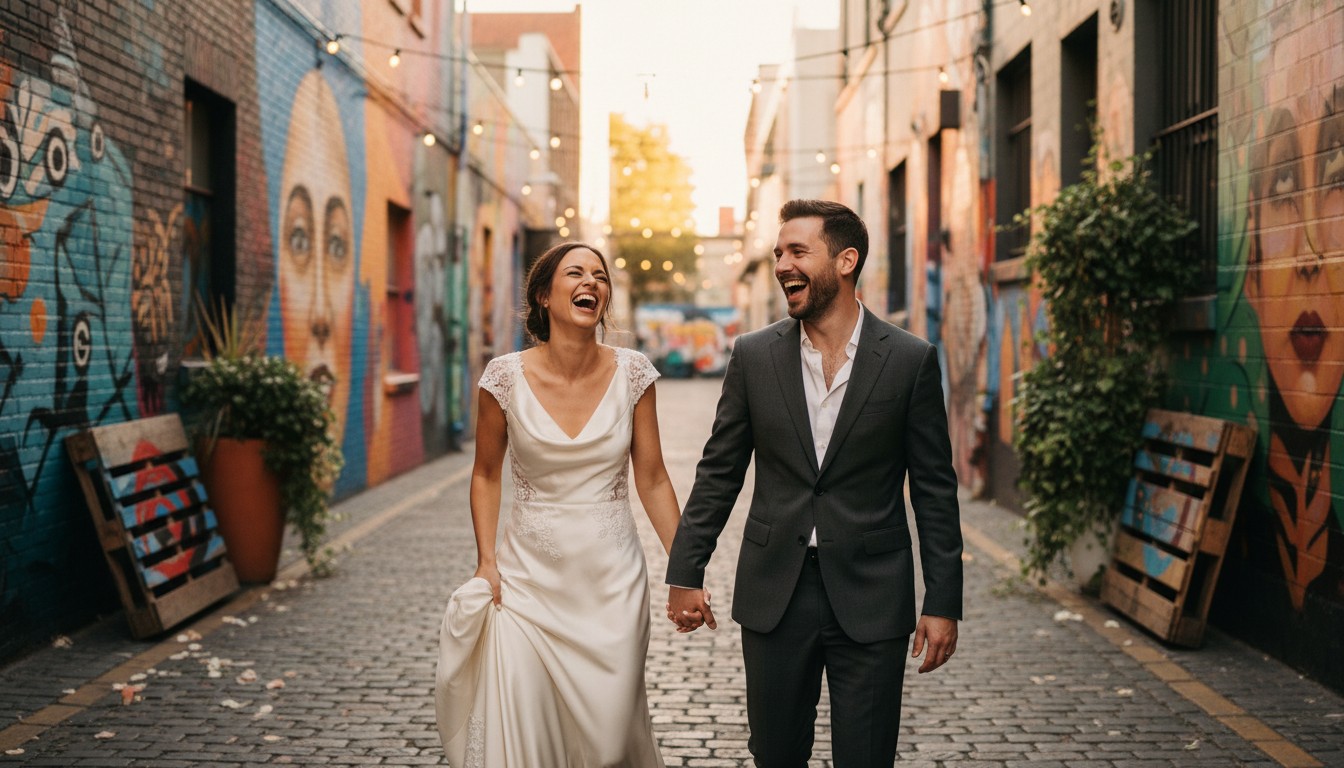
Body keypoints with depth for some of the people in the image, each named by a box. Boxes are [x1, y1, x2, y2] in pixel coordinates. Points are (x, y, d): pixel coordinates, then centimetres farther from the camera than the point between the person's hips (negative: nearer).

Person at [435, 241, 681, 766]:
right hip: (529, 577, -1)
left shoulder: (632, 373, -3)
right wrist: (486, 561, -4)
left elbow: (652, 480, 2)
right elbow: (486, 476, 6)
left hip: (612, 580, 1)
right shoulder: (506, 377, -6)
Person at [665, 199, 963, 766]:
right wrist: (685, 573, 3)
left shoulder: (911, 361, -3)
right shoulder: (754, 355, 2)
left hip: (870, 597, -2)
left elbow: (935, 490, -1)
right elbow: (718, 473, 7)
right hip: (774, 592, 2)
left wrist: (943, 602, -3)